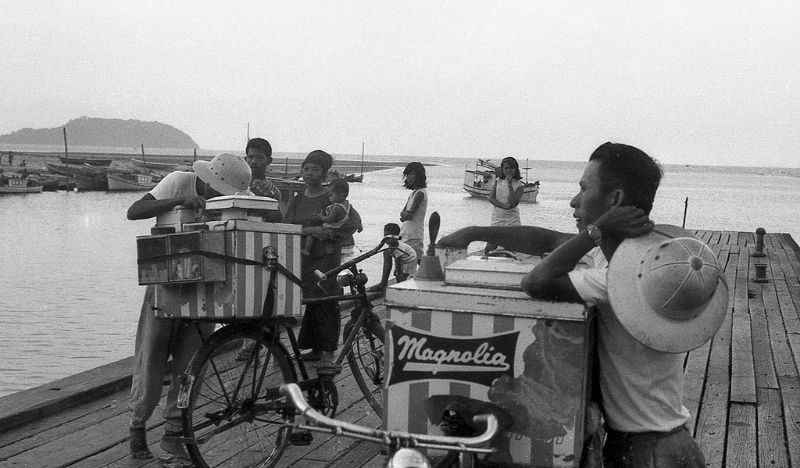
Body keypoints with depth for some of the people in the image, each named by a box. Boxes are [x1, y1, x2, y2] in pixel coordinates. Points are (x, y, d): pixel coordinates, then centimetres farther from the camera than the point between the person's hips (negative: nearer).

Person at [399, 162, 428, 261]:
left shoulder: (420, 193, -14)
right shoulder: (414, 192, 15)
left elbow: (409, 215, -19)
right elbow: (402, 214, 13)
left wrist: (405, 214, 0)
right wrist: (405, 214, -7)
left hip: (413, 235, -10)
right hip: (406, 234, 10)